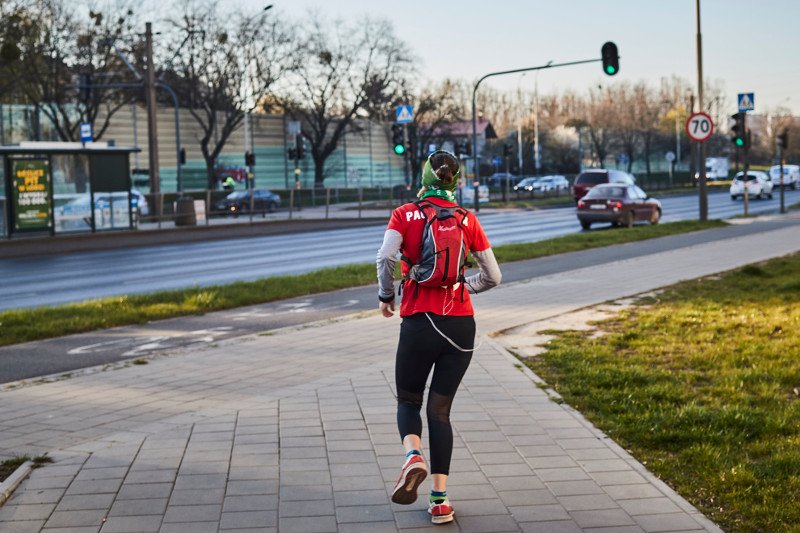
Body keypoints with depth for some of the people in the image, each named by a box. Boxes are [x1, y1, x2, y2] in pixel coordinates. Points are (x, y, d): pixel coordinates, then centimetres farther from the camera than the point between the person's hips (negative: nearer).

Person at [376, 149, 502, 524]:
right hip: (461, 325, 2)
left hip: (419, 322, -2)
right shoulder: (467, 219, 6)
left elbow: (386, 257, -16)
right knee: (440, 409, 11)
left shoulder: (405, 214, 0)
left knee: (408, 401, 17)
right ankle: (440, 500, 4)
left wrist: (386, 296, 1)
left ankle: (413, 456, -15)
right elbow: (493, 276, 6)